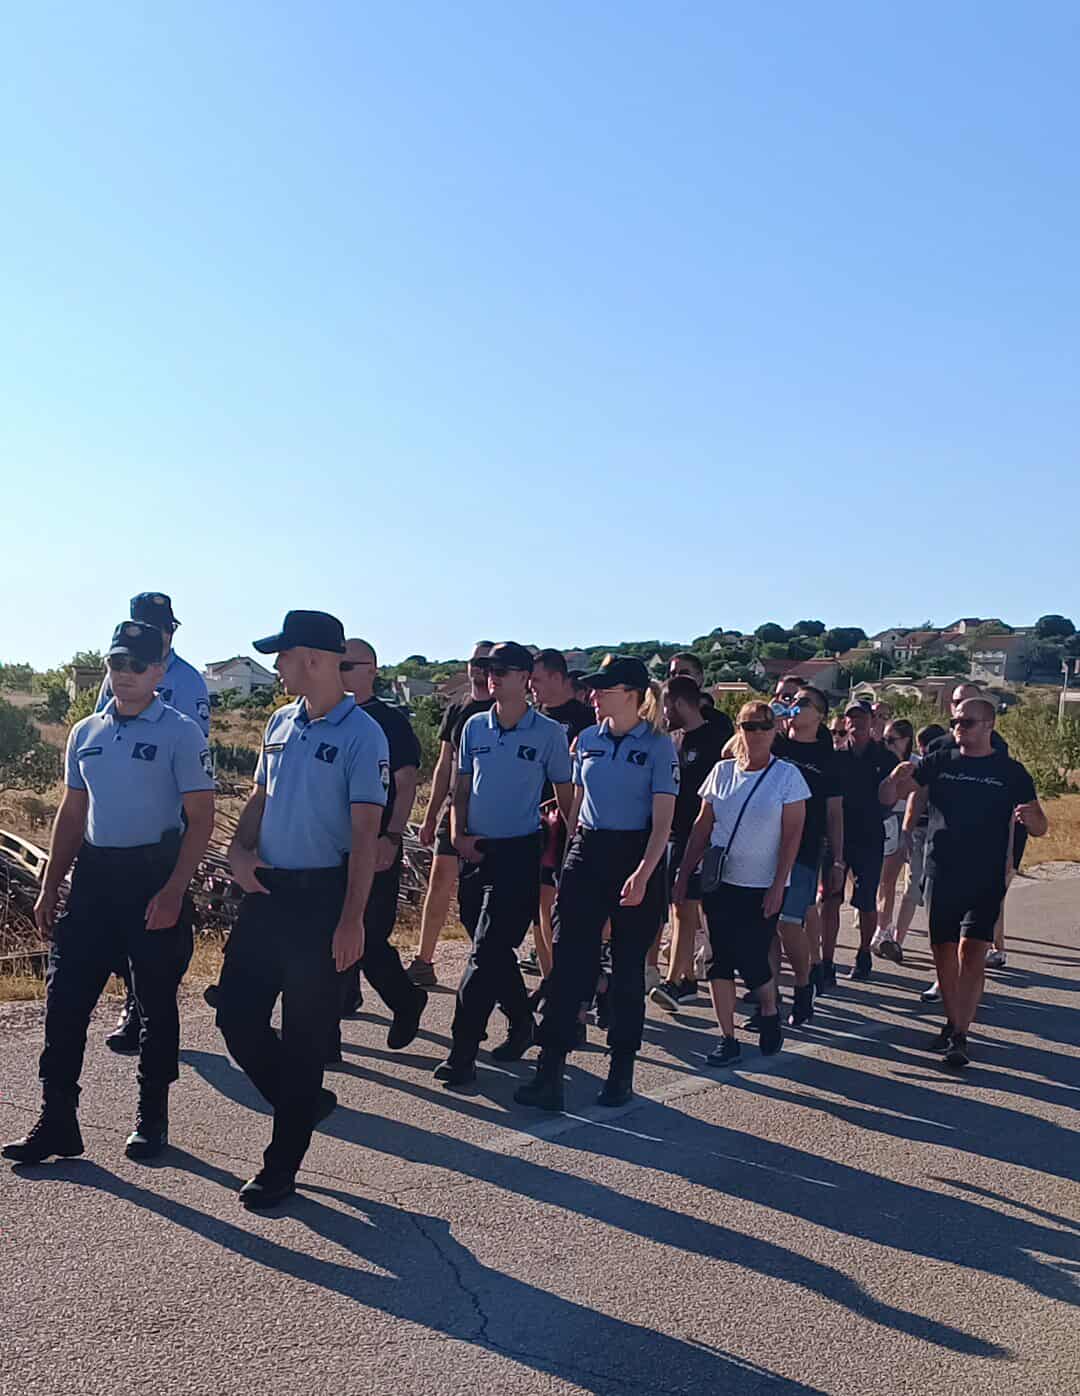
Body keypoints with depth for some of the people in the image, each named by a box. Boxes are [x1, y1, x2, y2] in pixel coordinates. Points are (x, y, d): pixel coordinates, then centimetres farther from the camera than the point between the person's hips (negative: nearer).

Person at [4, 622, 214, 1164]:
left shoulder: (180, 733, -7)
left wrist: (172, 892, -17)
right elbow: (71, 815, 16)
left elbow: (200, 818, -10)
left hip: (155, 875, -5)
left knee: (156, 1003, 7)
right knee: (65, 998, 3)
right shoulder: (85, 733, 10)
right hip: (93, 874, 5)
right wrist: (49, 889, 12)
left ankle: (152, 1119, 22)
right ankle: (56, 1120, 15)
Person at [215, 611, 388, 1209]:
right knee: (236, 1014, 8)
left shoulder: (361, 734, -12)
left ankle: (282, 1164, 19)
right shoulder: (281, 723, 10)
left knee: (304, 1032, 4)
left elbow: (364, 833, -15)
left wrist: (351, 919, -19)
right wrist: (238, 849, 0)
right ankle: (306, 1099, 33)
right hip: (265, 889, 7)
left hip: (321, 894, -7)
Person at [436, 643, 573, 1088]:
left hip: (519, 852, -5)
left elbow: (565, 796, 2)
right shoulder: (474, 727, 7)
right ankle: (521, 1025, 33)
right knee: (495, 951, 13)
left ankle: (462, 1054, -5)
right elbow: (462, 789, 13)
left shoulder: (549, 733, -5)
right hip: (475, 851, 5)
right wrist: (458, 835, 0)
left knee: (487, 952, -9)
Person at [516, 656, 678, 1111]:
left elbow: (662, 821, -10)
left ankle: (621, 1069, 21)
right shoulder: (588, 739, 9)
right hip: (586, 854, 4)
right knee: (568, 961, -4)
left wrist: (642, 874, -20)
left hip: (637, 856, -3)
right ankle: (549, 1072, -3)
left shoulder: (658, 745, -6)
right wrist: (570, 856, 12)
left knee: (628, 967, 7)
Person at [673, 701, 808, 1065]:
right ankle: (728, 1038, 13)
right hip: (719, 882, 3)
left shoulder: (787, 775, -6)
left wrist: (778, 887, -12)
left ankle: (770, 1014, 28)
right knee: (720, 959, 2)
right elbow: (702, 826, 8)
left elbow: (792, 834, -7)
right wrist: (684, 874, 5)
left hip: (761, 887, -3)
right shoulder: (722, 771, 4)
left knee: (751, 960, -3)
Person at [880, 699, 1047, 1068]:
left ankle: (960, 1037, -8)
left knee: (971, 954, -11)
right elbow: (887, 798, 3)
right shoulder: (939, 762, 6)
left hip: (985, 879, -3)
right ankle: (951, 1023, 27)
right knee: (943, 952, 10)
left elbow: (1040, 828, 6)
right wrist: (896, 776, -21)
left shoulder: (1010, 772, 2)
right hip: (940, 874, 3)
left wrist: (1029, 816, -19)